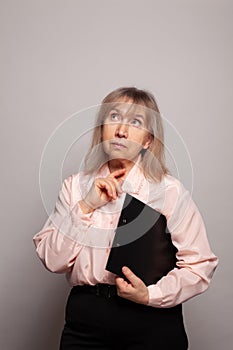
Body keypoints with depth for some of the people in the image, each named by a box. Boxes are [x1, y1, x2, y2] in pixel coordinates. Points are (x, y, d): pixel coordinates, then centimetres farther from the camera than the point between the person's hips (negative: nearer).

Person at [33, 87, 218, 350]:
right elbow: (52, 260, -5)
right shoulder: (75, 186, 1)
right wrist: (85, 206, -14)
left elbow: (199, 266, -8)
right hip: (85, 320, 2)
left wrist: (151, 295, -21)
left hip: (153, 323, -2)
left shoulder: (169, 190, -7)